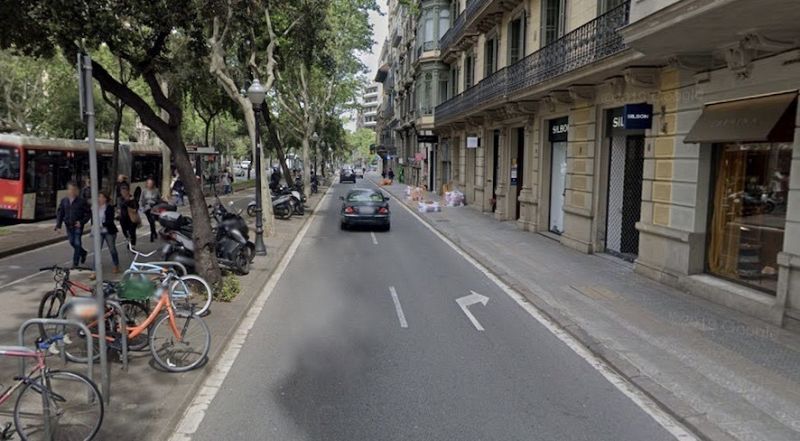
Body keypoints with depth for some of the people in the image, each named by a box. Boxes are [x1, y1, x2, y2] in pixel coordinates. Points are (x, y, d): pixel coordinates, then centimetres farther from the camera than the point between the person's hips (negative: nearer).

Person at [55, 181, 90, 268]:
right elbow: (60, 213, 8)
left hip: (78, 226, -5)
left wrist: (81, 222, -16)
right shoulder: (64, 201, 4)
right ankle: (83, 253, 40)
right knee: (72, 243, 13)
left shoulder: (81, 201, -7)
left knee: (77, 243, -7)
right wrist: (58, 224, -2)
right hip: (68, 225, 5)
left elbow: (88, 213, -4)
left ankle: (75, 263, 0)